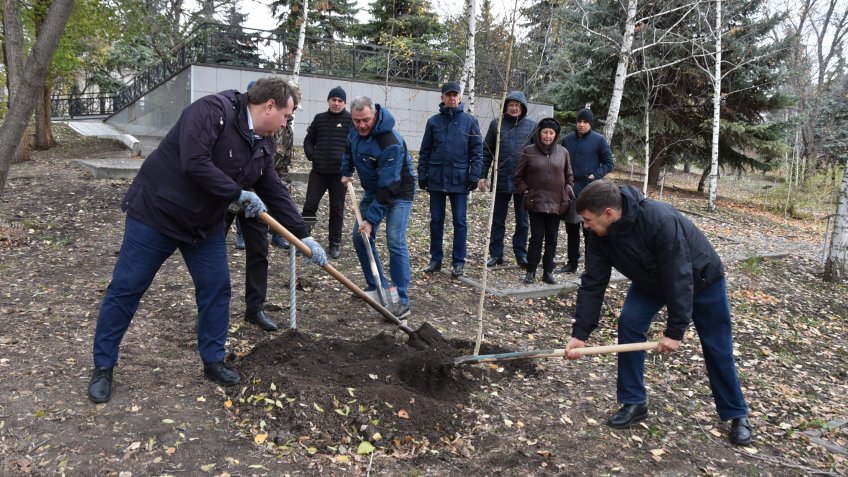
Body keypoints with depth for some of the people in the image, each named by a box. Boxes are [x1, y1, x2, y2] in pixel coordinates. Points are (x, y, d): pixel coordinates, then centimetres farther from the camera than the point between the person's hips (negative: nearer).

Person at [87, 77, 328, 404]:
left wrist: (304, 237, 4)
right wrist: (239, 194, -22)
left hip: (206, 225, 8)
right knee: (126, 290, 2)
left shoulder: (263, 144, 3)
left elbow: (275, 192, 7)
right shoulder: (213, 110, -22)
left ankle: (213, 362, 23)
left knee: (217, 290, 7)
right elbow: (195, 163, -31)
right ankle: (103, 367, 18)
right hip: (156, 211, -7)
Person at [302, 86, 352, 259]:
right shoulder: (319, 118, 9)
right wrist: (311, 154, -1)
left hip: (339, 173, -3)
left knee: (337, 209, 6)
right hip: (318, 171, 3)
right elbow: (308, 140, 17)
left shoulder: (351, 120, -2)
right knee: (309, 205, 1)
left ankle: (335, 243, 17)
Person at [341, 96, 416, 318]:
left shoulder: (391, 143, -33)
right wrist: (346, 172, 6)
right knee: (360, 236, 5)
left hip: (398, 192, -8)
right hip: (373, 190, 8)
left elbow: (388, 186, -32)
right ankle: (377, 287, 18)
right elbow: (349, 149, 19)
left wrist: (371, 219, -31)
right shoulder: (356, 130, -8)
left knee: (395, 242, -18)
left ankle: (402, 301, -13)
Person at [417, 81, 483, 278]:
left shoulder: (470, 121, 0)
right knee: (436, 220, 8)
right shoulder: (434, 121, 5)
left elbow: (477, 151, -1)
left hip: (459, 179, -2)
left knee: (460, 221, 3)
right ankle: (436, 259, 19)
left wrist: (474, 177, -7)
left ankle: (459, 261, 12)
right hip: (436, 178, 2)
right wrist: (422, 175, 3)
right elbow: (425, 151, 8)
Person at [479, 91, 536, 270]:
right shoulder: (496, 124, 2)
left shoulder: (532, 126, 2)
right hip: (501, 180, 0)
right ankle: (495, 254, 17)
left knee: (522, 221, 9)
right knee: (498, 220, 8)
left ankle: (521, 254, 19)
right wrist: (483, 176, 0)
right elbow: (486, 152, 5)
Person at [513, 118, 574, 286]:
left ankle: (548, 272, 18)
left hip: (556, 203, 2)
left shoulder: (563, 152, 5)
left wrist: (567, 192, 5)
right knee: (536, 237, -1)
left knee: (551, 239, 8)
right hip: (536, 203, -2)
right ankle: (531, 271, 11)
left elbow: (569, 176, 15)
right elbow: (518, 176, 6)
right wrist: (525, 191, -4)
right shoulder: (529, 151, -1)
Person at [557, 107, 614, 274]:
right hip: (570, 191, 4)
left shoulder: (599, 140, -3)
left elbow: (609, 163, 0)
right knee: (571, 228, 10)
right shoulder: (567, 140, 7)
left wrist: (595, 176, -13)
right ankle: (572, 263, 20)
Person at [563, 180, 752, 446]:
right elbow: (592, 284, -19)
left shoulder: (661, 221, -42)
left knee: (716, 347, 3)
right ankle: (634, 403, 1)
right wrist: (580, 333, -23)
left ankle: (736, 414, 21)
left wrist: (675, 330, -34)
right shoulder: (599, 235, -22)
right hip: (652, 280, 5)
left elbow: (680, 278, -38)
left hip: (700, 278, -5)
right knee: (628, 325, -12)